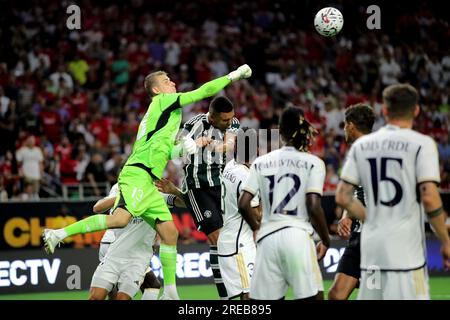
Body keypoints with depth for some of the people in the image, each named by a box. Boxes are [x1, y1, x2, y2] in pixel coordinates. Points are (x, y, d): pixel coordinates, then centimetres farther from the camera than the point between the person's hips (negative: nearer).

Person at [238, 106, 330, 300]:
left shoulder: (261, 162, 12)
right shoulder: (313, 163, 2)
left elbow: (243, 204, 6)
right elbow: (313, 207, -7)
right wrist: (325, 240, 6)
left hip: (267, 240, 3)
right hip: (298, 237, -3)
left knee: (260, 298, 8)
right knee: (313, 297, -1)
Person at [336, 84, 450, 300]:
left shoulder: (361, 145, 10)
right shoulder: (422, 144, -5)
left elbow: (342, 197, 9)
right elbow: (429, 198, -13)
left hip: (371, 249, 5)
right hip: (406, 249, -5)